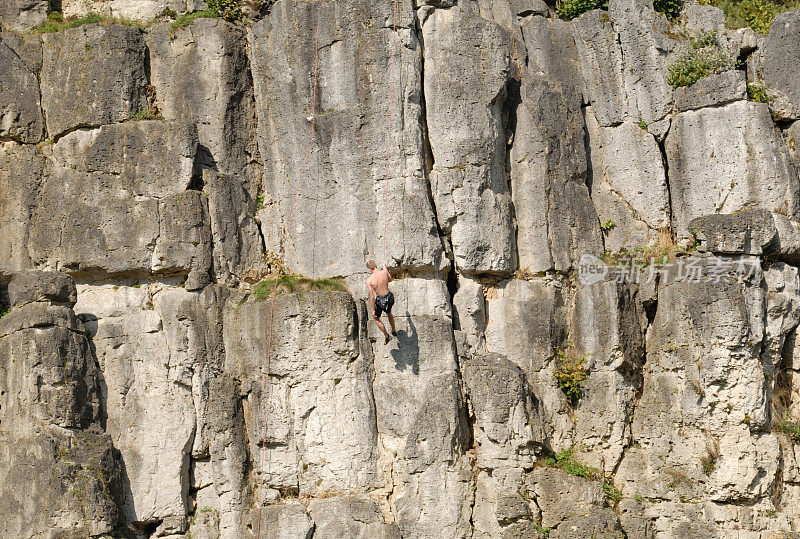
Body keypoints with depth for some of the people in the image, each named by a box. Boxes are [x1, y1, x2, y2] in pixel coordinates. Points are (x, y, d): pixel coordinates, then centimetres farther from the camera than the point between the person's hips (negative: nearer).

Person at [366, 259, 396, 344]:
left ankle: (387, 336, 35)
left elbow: (372, 296, -18)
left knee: (376, 319, 26)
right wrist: (384, 267, 24)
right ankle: (394, 331, 56)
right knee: (389, 313, 37)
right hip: (389, 297, 4)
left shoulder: (369, 280, -21)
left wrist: (373, 309, -7)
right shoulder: (384, 272, -14)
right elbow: (390, 279, 11)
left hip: (380, 300, -4)